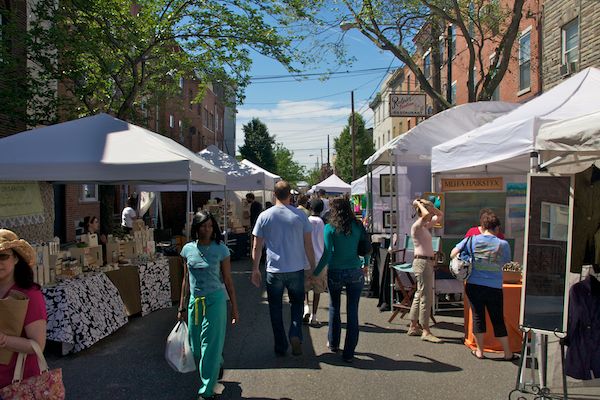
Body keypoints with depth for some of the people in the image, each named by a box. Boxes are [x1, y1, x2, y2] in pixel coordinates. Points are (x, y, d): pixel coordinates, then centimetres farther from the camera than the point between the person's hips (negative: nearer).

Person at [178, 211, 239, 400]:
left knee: (210, 344, 0)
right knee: (196, 346, 12)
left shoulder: (221, 249, -6)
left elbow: (228, 281, -2)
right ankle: (218, 365, 43)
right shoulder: (187, 249, 2)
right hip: (194, 301, 4)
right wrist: (181, 306, 12)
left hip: (215, 299, -4)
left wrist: (234, 308, -1)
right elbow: (186, 280, 10)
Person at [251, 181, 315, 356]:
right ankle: (295, 335, 0)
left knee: (276, 309, 13)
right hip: (296, 269, 1)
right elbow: (308, 245, -2)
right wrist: (313, 267, 8)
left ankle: (280, 347, 19)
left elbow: (256, 247, -1)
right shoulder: (300, 215, -4)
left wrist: (255, 270, 9)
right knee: (297, 303, 20)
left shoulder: (264, 216, -4)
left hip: (274, 271, 0)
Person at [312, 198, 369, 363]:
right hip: (355, 273, 2)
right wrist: (365, 264, 25)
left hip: (335, 273, -1)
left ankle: (333, 344, 33)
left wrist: (315, 273, -4)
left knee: (334, 309, 19)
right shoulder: (358, 226, 1)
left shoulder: (330, 228, -8)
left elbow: (327, 254, -13)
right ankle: (349, 352, 11)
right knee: (352, 312, 6)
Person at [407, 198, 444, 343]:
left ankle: (413, 327, 21)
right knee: (426, 297, -9)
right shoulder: (416, 226, -11)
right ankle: (426, 332, -5)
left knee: (420, 295, 13)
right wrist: (419, 204, -13)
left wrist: (429, 204, 13)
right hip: (422, 262, -10)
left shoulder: (426, 226, 16)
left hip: (428, 262, 10)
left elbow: (440, 215, 24)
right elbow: (426, 214, -30)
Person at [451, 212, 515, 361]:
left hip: (474, 286, 1)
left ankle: (479, 351, 19)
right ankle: (507, 353, 21)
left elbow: (453, 253, -2)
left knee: (478, 317, 11)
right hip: (494, 288, 0)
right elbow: (506, 262, 8)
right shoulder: (503, 244, -4)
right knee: (498, 320, 11)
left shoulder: (472, 240, -3)